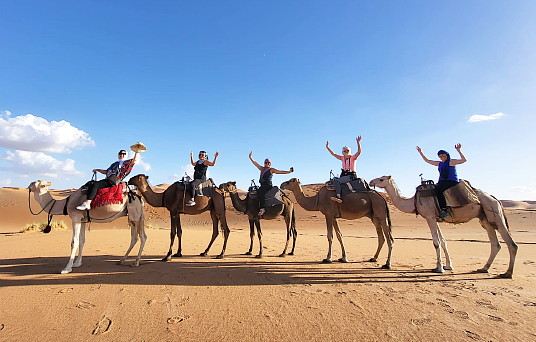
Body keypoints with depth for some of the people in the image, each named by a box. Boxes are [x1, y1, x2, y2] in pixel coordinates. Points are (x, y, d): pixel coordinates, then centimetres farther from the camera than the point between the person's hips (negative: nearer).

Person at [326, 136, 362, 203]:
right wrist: (327, 147, 12)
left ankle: (338, 196, -34)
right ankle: (336, 194, -9)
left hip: (351, 175, -7)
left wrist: (358, 142, -26)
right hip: (344, 175, 7)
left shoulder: (353, 157, 0)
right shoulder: (342, 158, 14)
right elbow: (334, 154, 17)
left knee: (336, 181, -26)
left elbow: (359, 152, -16)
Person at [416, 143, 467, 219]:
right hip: (442, 182, 8)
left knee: (437, 189, -30)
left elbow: (464, 160, -12)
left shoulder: (451, 162, 0)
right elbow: (427, 160, 24)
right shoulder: (439, 164, 19)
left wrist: (458, 150, -20)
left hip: (452, 181, -8)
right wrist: (420, 152, 21)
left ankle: (444, 210, -32)